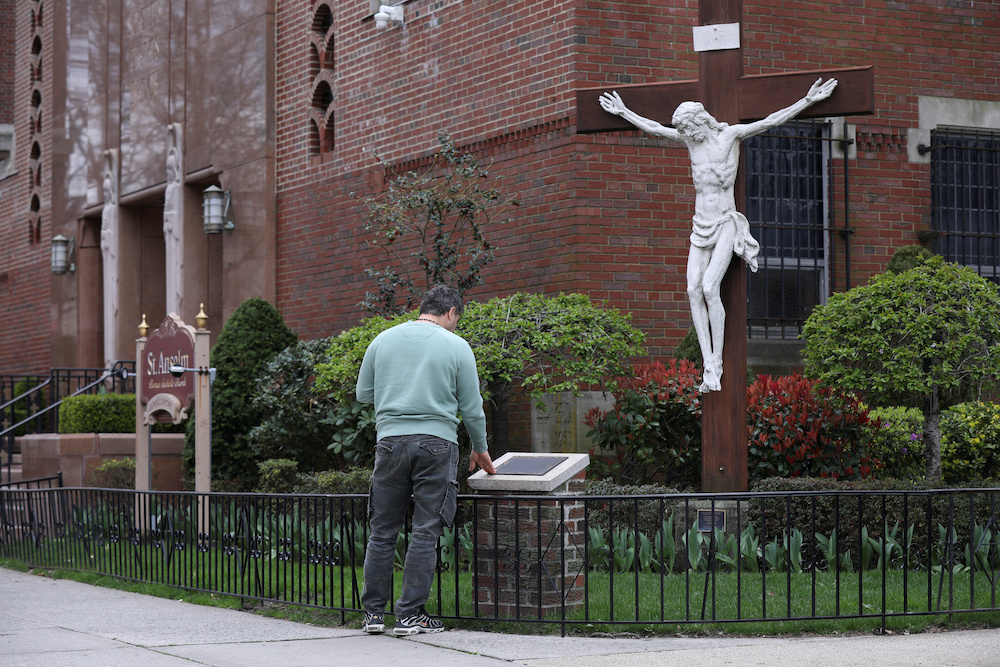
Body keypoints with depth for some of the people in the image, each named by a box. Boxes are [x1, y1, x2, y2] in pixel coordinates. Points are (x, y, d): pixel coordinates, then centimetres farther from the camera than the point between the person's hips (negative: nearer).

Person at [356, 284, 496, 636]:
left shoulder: (383, 339, 9)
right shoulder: (456, 346, 1)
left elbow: (363, 393, 13)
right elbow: (472, 408, 4)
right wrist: (480, 449, 18)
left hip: (390, 440, 3)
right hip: (436, 442, -3)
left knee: (382, 531, 9)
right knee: (425, 532, 1)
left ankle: (374, 613, 11)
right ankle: (410, 615, 1)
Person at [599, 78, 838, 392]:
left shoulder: (731, 134, -4)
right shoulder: (691, 140, 9)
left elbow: (772, 120, -5)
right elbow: (653, 128, 21)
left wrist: (808, 100, -8)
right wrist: (623, 112, 30)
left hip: (726, 224, -5)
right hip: (700, 226, 5)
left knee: (710, 287, -21)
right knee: (693, 290, -11)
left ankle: (718, 362, -16)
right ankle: (708, 366, -13)